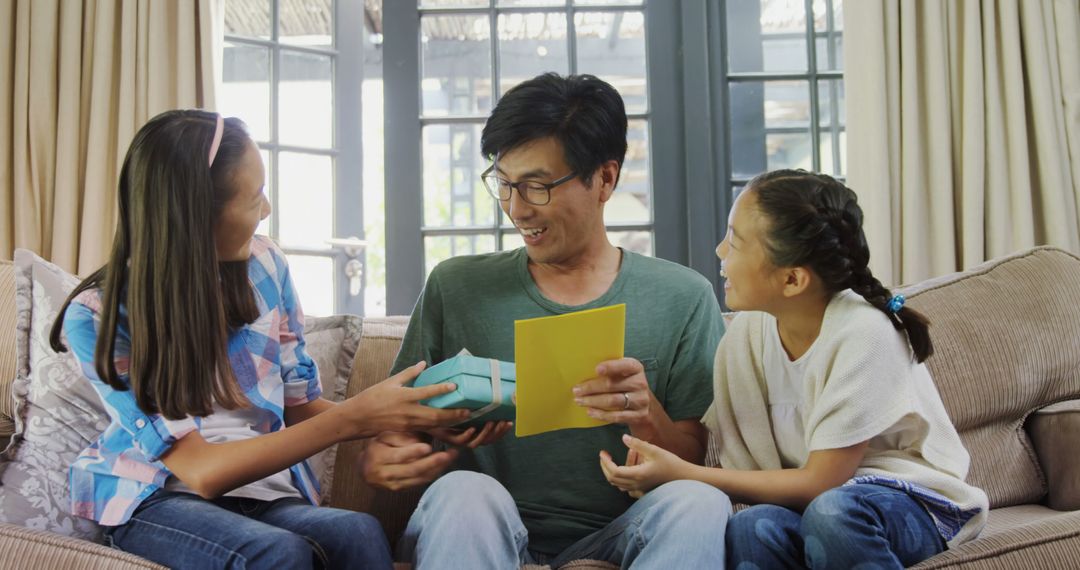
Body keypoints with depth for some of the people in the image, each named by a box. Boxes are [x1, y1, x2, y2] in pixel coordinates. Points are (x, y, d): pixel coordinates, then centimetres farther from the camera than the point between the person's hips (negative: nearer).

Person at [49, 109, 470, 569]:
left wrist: (419, 418, -12)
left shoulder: (263, 265, -1)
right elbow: (202, 471, -17)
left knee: (360, 533, -32)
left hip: (265, 492, 3)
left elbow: (301, 404, 6)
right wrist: (354, 418, -26)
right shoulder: (97, 315, -13)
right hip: (156, 500, -3)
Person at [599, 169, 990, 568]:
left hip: (912, 503, -3)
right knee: (751, 529, -31)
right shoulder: (747, 335, -3)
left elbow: (819, 483, -17)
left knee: (832, 512, -36)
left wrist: (680, 475, -20)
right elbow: (746, 467, -4)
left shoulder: (860, 333, -20)